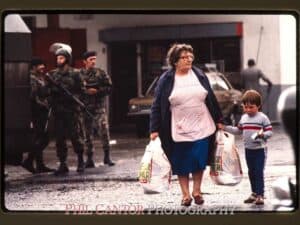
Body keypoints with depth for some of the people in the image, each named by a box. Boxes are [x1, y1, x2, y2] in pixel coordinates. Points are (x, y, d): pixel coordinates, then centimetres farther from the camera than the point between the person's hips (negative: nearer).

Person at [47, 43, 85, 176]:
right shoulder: (52, 74, 10)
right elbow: (49, 90, 11)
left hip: (71, 110, -3)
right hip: (57, 110, 3)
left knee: (75, 135, -3)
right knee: (59, 138, 3)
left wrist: (72, 97, -14)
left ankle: (80, 161, 13)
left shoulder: (74, 74, 1)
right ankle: (63, 164, 7)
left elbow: (81, 90, 2)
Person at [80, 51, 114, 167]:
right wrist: (84, 91, -11)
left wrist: (96, 91, -10)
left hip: (99, 107, -1)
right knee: (87, 134, 5)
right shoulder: (79, 75, 4)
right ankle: (89, 159, 12)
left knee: (104, 130, -11)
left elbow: (109, 88, 2)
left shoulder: (101, 73, 3)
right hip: (85, 108, 1)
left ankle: (107, 156, -1)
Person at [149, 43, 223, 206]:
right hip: (179, 130, -2)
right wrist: (154, 129, -7)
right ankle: (185, 194, 15)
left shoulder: (199, 75, 6)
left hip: (202, 128, 2)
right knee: (182, 163, 4)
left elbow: (211, 99, 13)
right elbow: (156, 106, -3)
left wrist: (219, 119, 15)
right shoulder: (166, 80, -3)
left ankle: (197, 191, 20)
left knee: (200, 161, 4)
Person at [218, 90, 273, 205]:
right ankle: (254, 193, 24)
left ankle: (260, 195, -6)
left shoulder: (262, 118, -10)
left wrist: (262, 134, -31)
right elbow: (238, 130, 18)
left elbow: (269, 132, -11)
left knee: (259, 172, -8)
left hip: (260, 149, -6)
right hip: (248, 149, 6)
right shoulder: (244, 118, 8)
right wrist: (225, 127, 12)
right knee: (251, 172, 13)